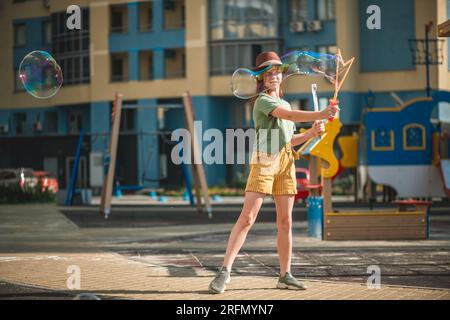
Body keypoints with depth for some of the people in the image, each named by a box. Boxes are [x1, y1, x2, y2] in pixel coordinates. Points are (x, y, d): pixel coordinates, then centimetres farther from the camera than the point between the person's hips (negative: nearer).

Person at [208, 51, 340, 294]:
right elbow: (289, 116, -21)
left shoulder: (284, 104, 22)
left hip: (286, 163, 7)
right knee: (247, 218, -13)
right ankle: (225, 271, -15)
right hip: (264, 160, -7)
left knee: (285, 222, 5)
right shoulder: (263, 101, -5)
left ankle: (285, 276, 11)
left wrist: (310, 134, 8)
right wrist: (321, 114, -28)